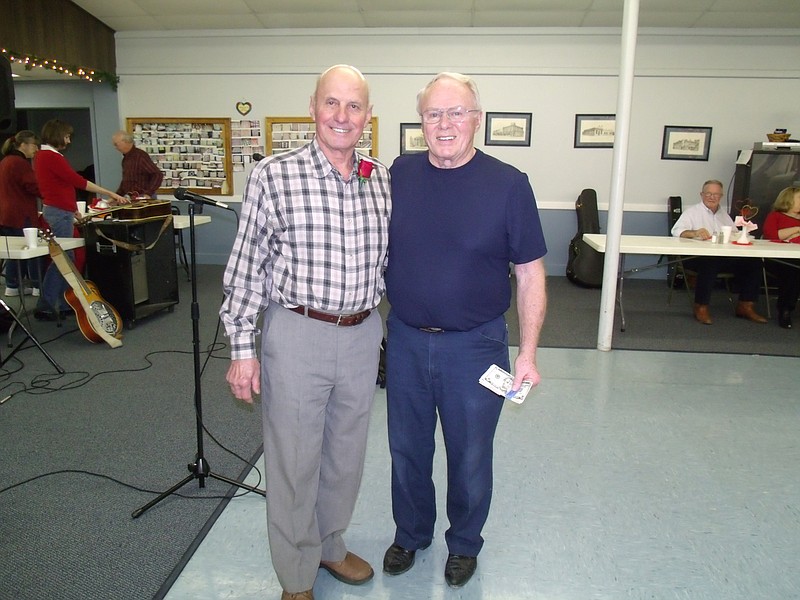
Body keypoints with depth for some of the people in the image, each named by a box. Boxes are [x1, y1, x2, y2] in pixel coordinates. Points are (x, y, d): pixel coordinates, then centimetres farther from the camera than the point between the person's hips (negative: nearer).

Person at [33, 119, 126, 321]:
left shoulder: (42, 155, 15)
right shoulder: (51, 157, -15)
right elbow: (77, 181, -18)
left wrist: (72, 208, 21)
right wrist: (110, 193, -15)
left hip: (57, 210, 10)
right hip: (59, 212, -10)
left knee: (65, 258, 12)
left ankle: (66, 304, 17)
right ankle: (44, 307, -1)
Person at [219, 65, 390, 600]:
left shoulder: (384, 181, 4)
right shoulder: (275, 175, -9)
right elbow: (246, 266, -7)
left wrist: (382, 330, 15)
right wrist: (242, 347, -8)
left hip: (363, 336, 5)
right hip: (297, 335, -4)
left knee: (347, 452, 19)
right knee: (294, 459, 9)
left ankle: (330, 544, 45)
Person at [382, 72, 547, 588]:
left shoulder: (509, 184, -9)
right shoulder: (401, 174, 0)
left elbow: (531, 274, -7)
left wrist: (528, 354, -9)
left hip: (475, 344, -2)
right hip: (405, 339, 3)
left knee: (470, 455, 15)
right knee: (407, 449, 19)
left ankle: (465, 543, 41)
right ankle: (410, 533, 44)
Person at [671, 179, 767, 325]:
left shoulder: (724, 215, 29)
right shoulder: (692, 212, 9)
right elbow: (677, 231, -9)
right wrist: (694, 232, -29)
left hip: (726, 257, 6)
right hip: (698, 256, -6)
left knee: (753, 262, -15)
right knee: (710, 263, -38)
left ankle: (746, 306, -6)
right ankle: (701, 307, -25)